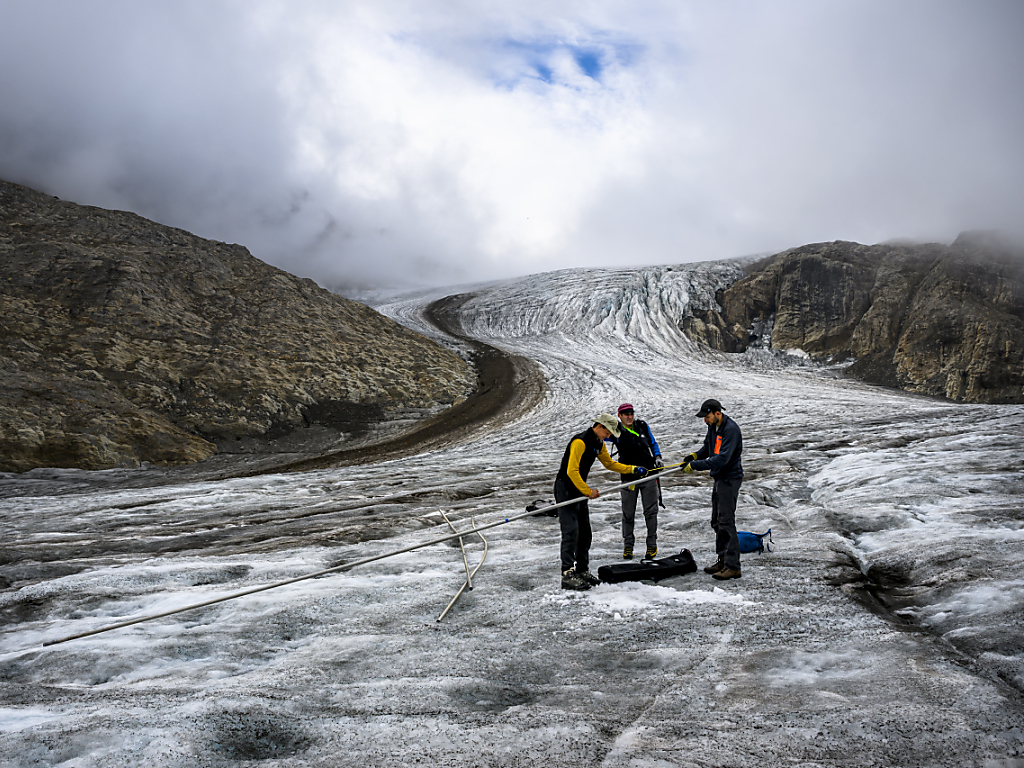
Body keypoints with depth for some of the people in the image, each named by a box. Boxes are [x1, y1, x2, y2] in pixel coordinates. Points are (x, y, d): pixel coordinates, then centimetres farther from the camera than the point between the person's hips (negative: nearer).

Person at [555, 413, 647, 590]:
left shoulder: (599, 443, 10)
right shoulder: (580, 442, -21)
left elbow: (609, 464, 23)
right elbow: (571, 471, -25)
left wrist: (633, 470, 14)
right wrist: (588, 491, -21)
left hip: (580, 489, 9)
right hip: (565, 488, -9)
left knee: (585, 534, 10)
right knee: (571, 532, -16)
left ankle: (582, 571, 20)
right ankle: (567, 574, -18)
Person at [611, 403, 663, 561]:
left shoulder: (642, 426, 3)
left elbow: (653, 443, 16)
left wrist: (657, 457, 1)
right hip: (629, 478, -1)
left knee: (651, 512, 3)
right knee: (628, 514, 4)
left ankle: (652, 545, 14)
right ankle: (628, 545, 18)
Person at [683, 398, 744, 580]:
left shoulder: (731, 429, -23)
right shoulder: (713, 426, 7)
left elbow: (722, 459, -29)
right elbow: (708, 446, 21)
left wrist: (695, 465, -28)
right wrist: (695, 455, 0)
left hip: (730, 478, -10)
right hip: (719, 478, 10)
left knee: (726, 522, -10)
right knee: (716, 522, 15)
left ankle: (733, 566, -7)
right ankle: (723, 560, 25)